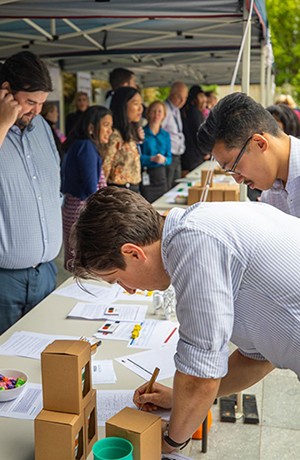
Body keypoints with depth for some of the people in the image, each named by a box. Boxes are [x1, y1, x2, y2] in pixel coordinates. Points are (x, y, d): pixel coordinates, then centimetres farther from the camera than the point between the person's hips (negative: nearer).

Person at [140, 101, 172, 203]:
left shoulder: (166, 135, 12)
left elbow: (169, 158, 9)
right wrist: (152, 159, -23)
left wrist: (164, 159, -12)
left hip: (161, 175, 5)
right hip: (146, 175, -5)